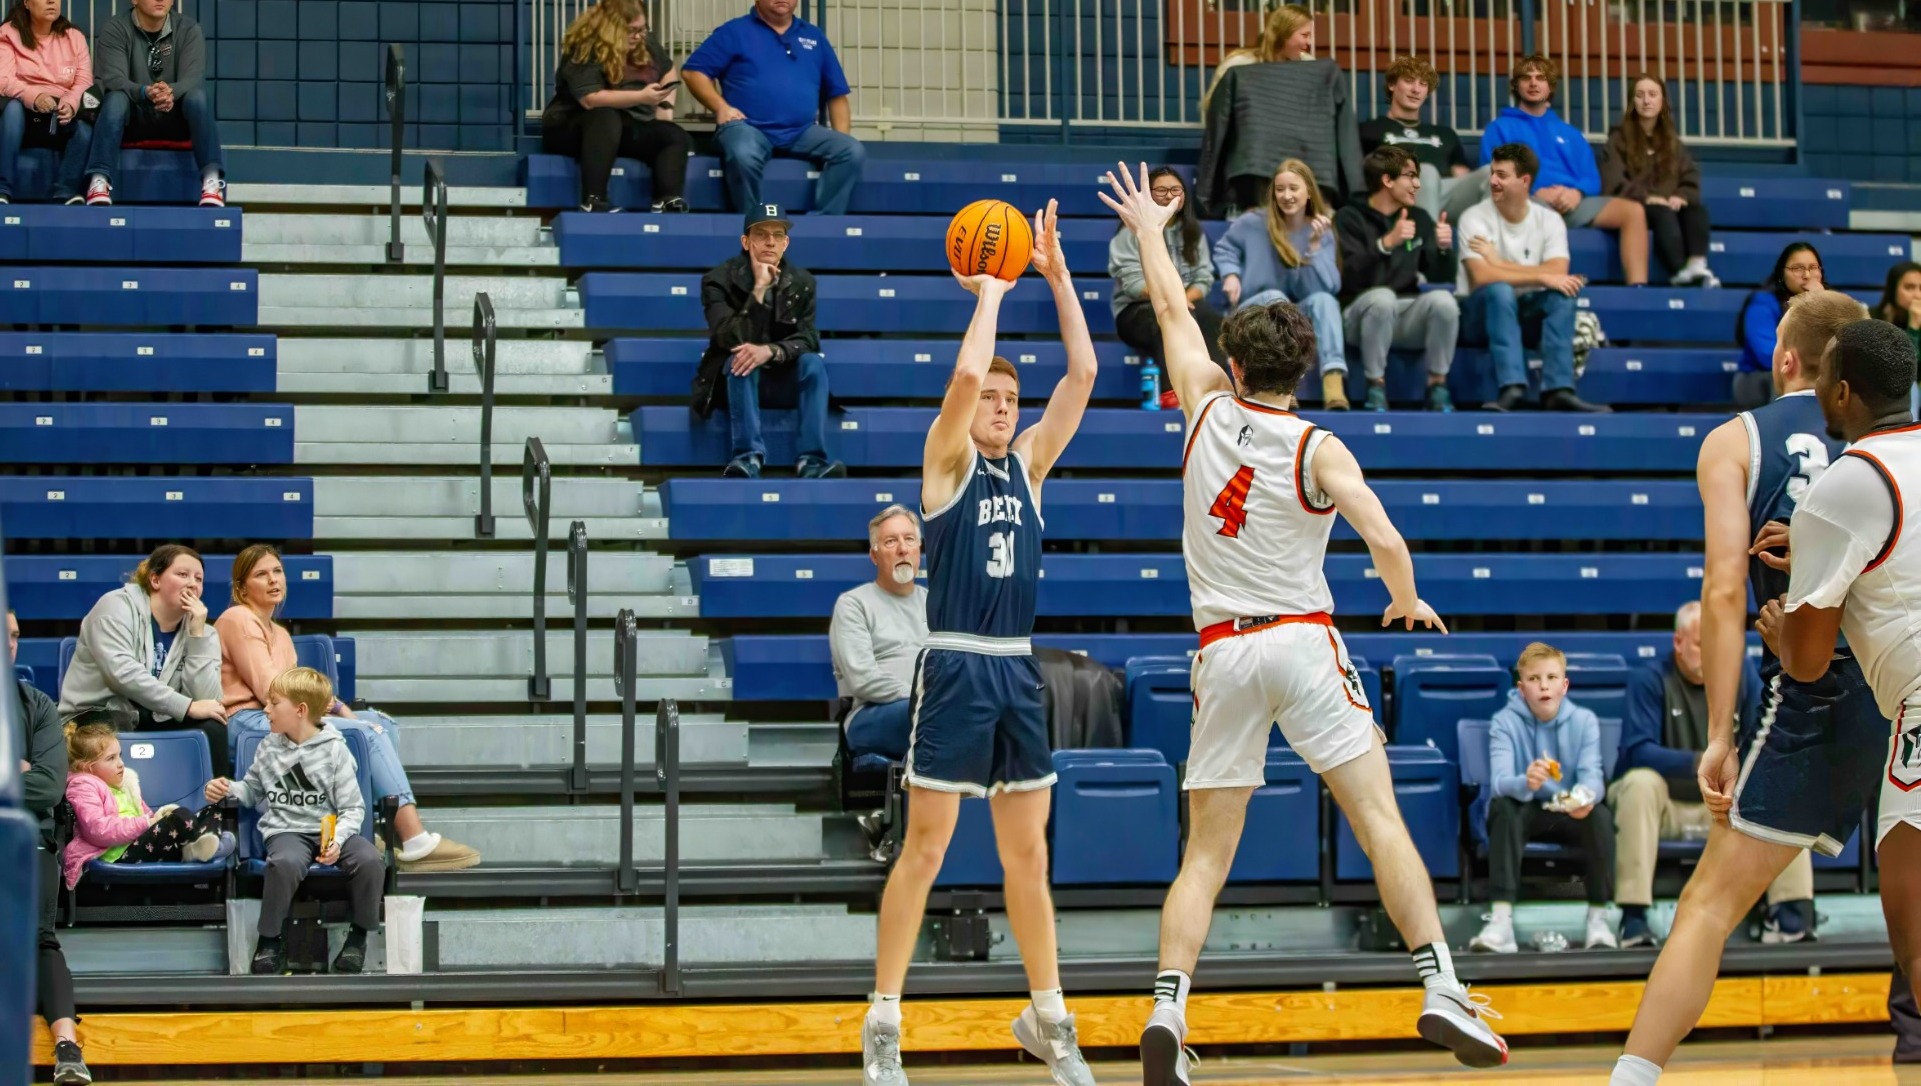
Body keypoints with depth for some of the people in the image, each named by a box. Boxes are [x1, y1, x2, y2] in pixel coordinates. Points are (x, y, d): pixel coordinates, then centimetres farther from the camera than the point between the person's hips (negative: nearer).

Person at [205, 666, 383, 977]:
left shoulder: (334, 750, 1)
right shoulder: (269, 749, 12)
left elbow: (353, 808, -2)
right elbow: (252, 789, 28)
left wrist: (337, 840, -19)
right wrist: (228, 790, 6)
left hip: (330, 829, -1)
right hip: (287, 831, 1)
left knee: (369, 859, -31)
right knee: (284, 862, -37)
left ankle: (359, 936, -8)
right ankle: (270, 939, -19)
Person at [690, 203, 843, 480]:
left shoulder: (802, 282, 1)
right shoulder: (719, 280, -9)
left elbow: (809, 338, -11)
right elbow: (730, 341, -22)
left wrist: (770, 351, -31)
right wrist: (759, 290, -30)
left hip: (784, 380, 2)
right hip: (737, 378, -2)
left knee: (813, 362, -27)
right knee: (740, 360, -34)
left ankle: (812, 460, -37)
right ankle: (748, 457, -46)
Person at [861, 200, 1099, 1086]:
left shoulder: (1028, 462, 12)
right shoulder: (947, 460, -2)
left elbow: (1083, 373, 5)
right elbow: (965, 373, -20)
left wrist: (1058, 277, 1)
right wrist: (990, 294, -7)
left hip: (1017, 673, 6)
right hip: (954, 670, -5)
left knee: (1028, 854, 10)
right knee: (925, 848, -4)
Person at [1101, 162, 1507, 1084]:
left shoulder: (1208, 410, 7)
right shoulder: (1317, 449, -2)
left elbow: (1170, 308, 22)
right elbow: (1386, 543, -14)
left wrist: (1149, 229, 37)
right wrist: (1408, 601, 7)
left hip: (1222, 652, 3)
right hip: (1302, 641, -3)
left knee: (1206, 853, 4)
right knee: (1380, 820, -2)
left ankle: (1166, 1010, -12)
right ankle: (1441, 991, -12)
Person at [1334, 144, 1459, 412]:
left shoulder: (1419, 219, 12)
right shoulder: (1350, 218, -3)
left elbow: (1441, 277, 8)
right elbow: (1348, 278, -18)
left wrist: (1444, 249, -13)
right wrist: (1386, 243, -29)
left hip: (1405, 318, 4)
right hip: (1362, 314, -4)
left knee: (1443, 300, -26)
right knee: (1383, 296, -36)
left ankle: (1437, 387, -13)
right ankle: (1376, 388, -22)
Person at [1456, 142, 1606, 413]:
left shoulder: (1549, 220, 0)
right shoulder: (1475, 218, -10)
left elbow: (1557, 273, -17)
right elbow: (1481, 277, -24)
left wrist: (1500, 264, -21)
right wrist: (1541, 277, -26)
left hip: (1527, 315, 3)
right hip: (1480, 315, -3)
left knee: (1561, 294, -25)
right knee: (1500, 290, -34)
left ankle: (1558, 389, -34)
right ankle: (1512, 388, -45)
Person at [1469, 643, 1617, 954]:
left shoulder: (1584, 721, -5)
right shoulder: (1506, 722, -10)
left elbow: (1592, 776, -16)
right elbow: (1499, 781, -23)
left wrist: (1585, 797, -42)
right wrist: (1526, 783, -48)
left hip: (1570, 814, 1)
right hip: (1526, 813, -1)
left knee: (1600, 814, -31)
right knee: (1502, 808, -33)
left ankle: (1598, 919, -20)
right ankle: (1501, 922, -41)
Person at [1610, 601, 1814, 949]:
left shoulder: (1741, 671, 1)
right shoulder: (1649, 679, -12)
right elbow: (1637, 751, -25)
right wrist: (1700, 763, -41)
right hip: (1664, 803, -4)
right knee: (1639, 782, -35)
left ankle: (1792, 913, -23)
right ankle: (1633, 915, -36)